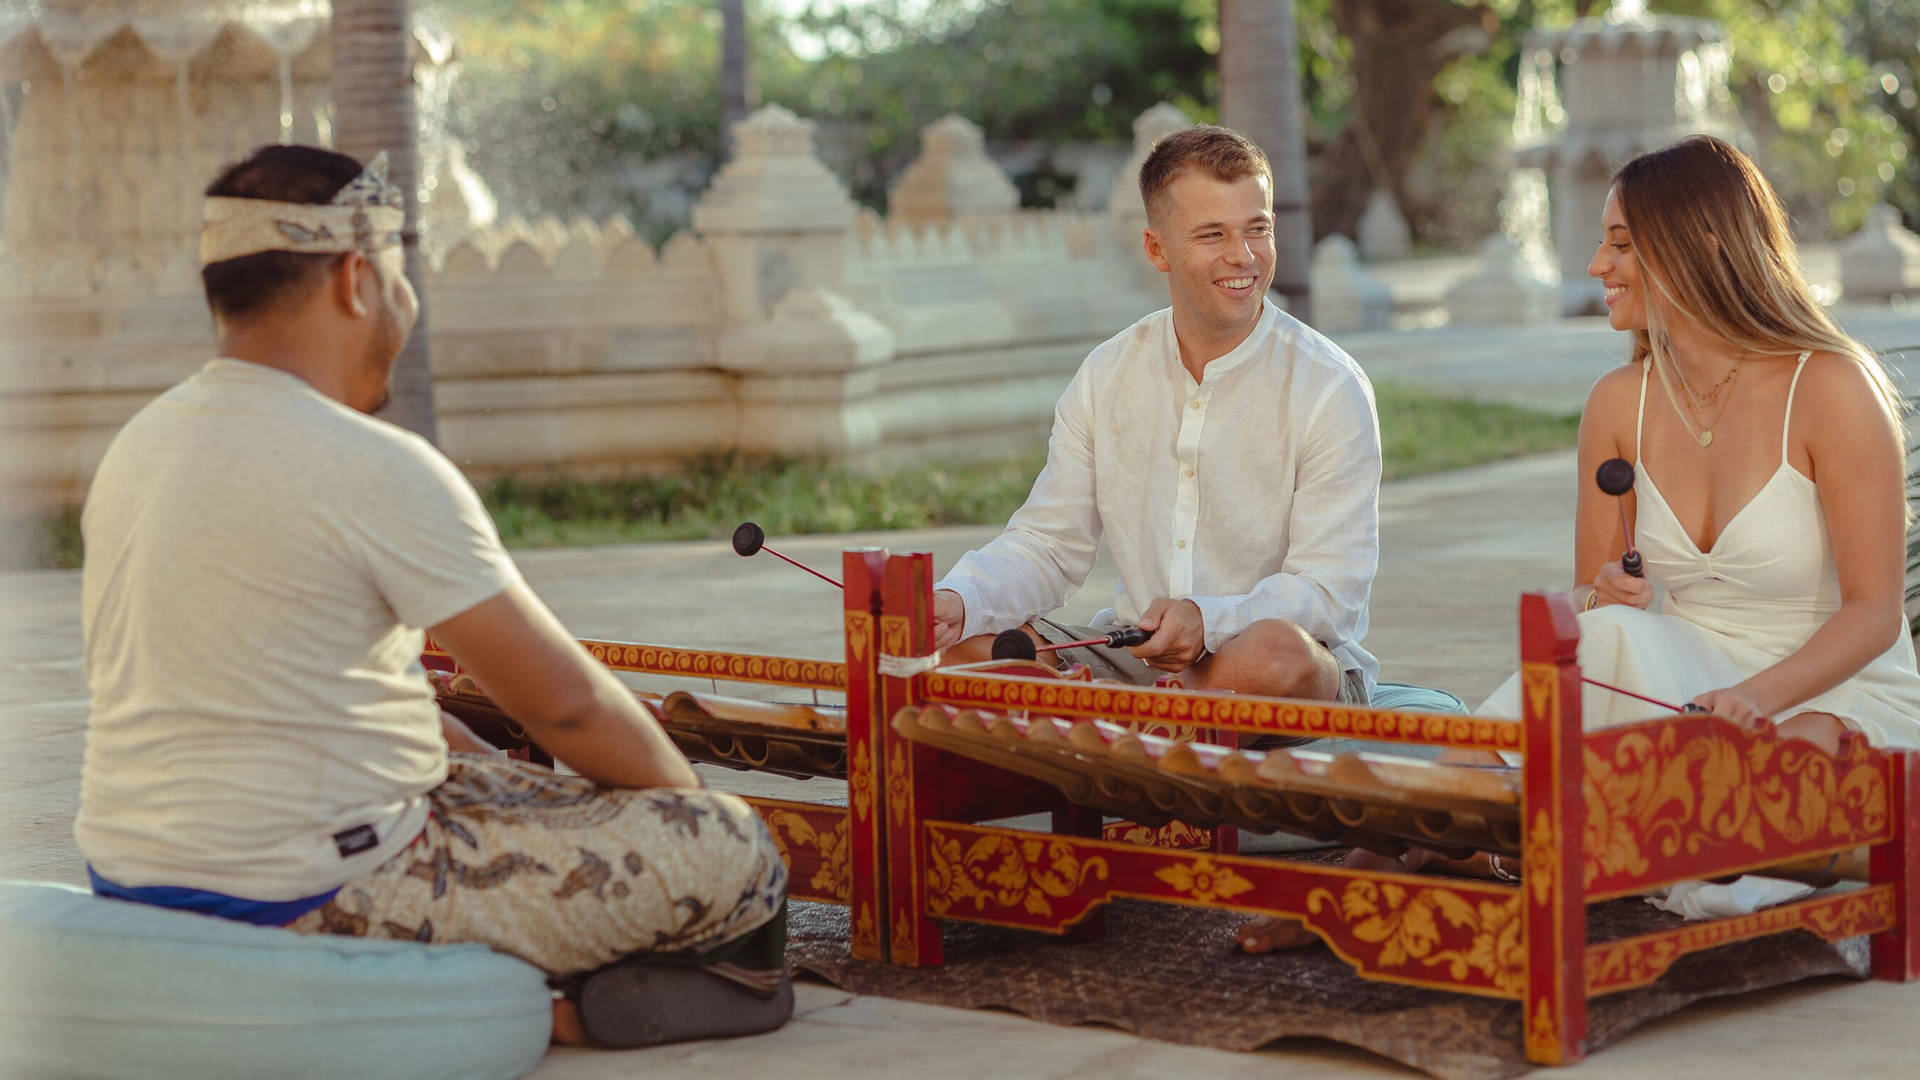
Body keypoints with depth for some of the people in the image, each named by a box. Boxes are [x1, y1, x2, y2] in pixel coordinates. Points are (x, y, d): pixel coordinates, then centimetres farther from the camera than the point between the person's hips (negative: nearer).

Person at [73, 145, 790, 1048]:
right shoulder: (375, 469, -17)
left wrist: (492, 768, 22)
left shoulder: (138, 444, 10)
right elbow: (564, 701, -10)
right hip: (308, 904, -9)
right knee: (734, 853, -7)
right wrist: (691, 800, 8)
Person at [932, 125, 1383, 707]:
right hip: (1133, 655, 4)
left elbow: (1331, 592, -13)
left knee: (1277, 651, -39)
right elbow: (1047, 546, 7)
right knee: (955, 635, -14)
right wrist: (959, 600, -16)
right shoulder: (1106, 376, 6)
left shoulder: (1331, 387, -8)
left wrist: (1208, 619, -32)